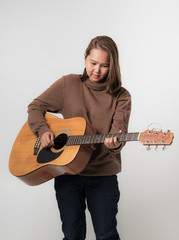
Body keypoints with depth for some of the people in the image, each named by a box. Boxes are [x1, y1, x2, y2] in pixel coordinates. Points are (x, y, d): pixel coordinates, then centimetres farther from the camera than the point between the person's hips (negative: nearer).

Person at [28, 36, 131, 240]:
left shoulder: (121, 97, -1)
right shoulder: (68, 84, 2)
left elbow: (119, 130, -12)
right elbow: (35, 107, 7)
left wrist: (114, 143, -35)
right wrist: (43, 130, -11)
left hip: (102, 173, -1)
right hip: (66, 170, 1)